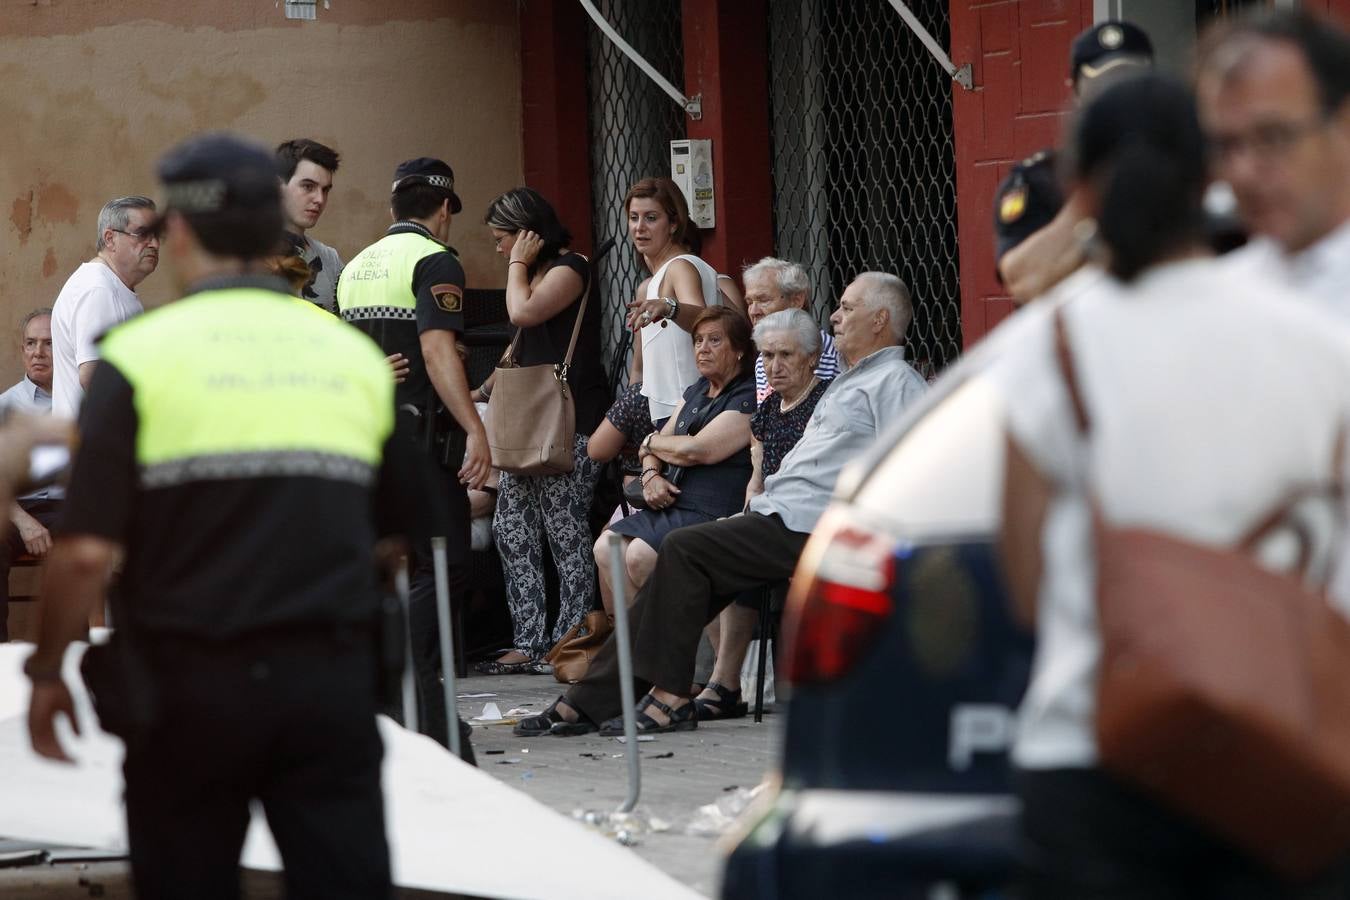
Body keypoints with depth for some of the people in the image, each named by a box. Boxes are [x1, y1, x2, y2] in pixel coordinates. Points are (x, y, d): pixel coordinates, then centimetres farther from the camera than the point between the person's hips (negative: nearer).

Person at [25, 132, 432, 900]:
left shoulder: (141, 356, -7)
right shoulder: (354, 355, 6)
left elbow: (87, 550, -11)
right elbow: (401, 522, 12)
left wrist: (47, 671, 2)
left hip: (191, 686, -2)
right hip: (333, 682, 2)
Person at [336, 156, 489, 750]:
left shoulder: (355, 267, 17)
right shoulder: (433, 261, -8)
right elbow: (437, 349, -20)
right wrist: (474, 429, -25)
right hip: (420, 435, -8)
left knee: (397, 568, 13)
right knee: (442, 567, -8)